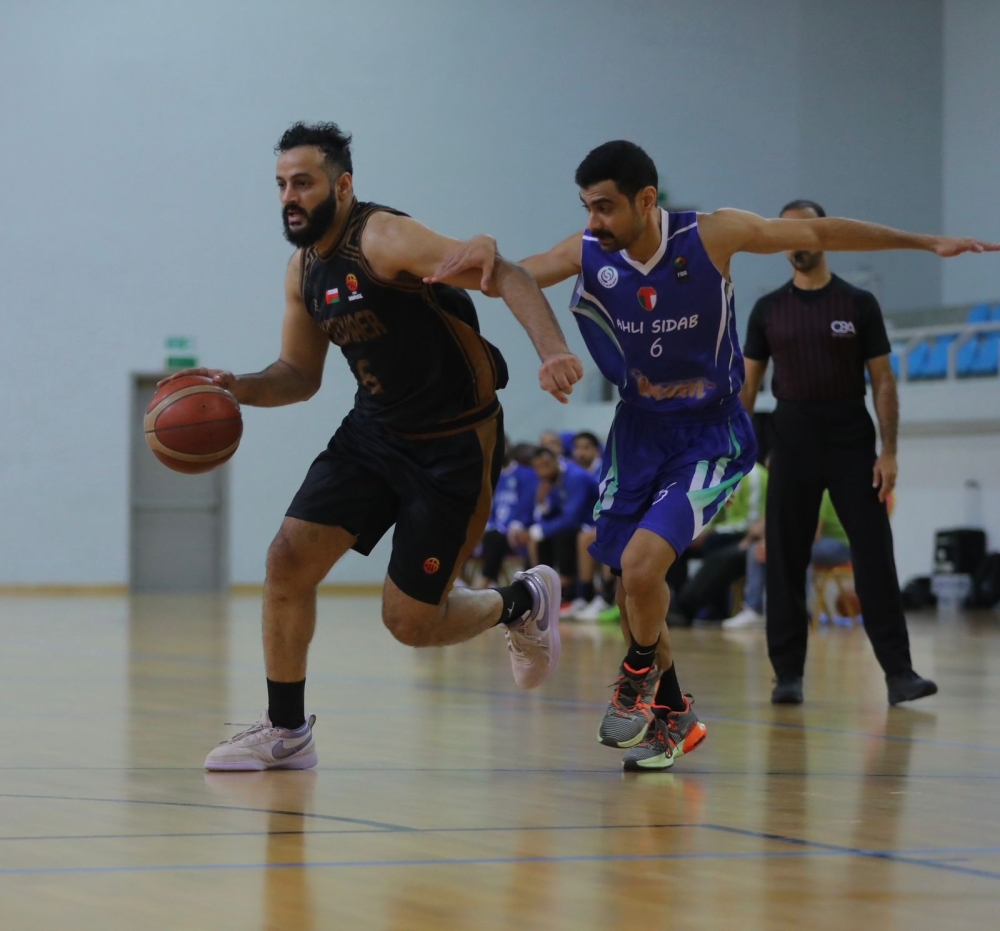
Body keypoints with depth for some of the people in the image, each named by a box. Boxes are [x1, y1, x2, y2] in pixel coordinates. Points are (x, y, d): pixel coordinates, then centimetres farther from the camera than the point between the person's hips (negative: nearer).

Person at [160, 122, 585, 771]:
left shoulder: (383, 239, -21)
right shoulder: (304, 270, 5)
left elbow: (506, 276, -29)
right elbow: (301, 375, 17)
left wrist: (554, 351, -46)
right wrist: (241, 389, -4)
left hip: (455, 443, -7)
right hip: (375, 429, 7)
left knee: (410, 623, -4)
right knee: (289, 558, -5)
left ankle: (522, 603, 27)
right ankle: (286, 733, 9)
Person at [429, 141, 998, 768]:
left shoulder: (712, 236, -18)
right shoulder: (588, 253, -11)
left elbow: (819, 233, -7)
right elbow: (506, 280, -12)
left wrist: (925, 242, -3)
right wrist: (487, 249, -37)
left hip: (710, 435, -4)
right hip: (638, 429, 5)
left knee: (641, 564, -21)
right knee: (633, 582, 10)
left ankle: (641, 673, 9)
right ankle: (672, 714, 33)